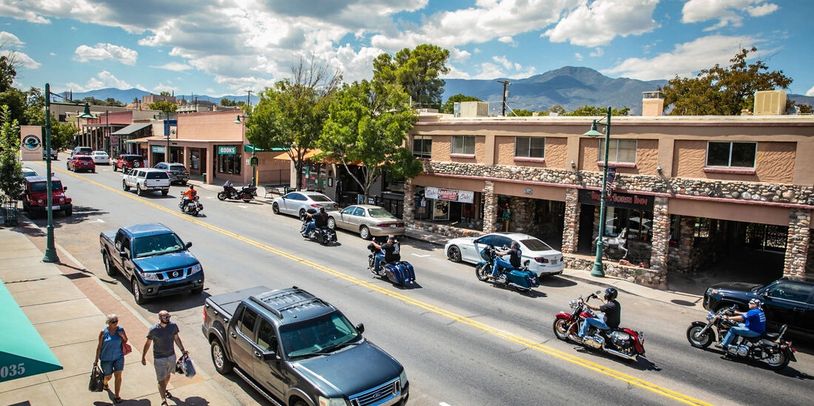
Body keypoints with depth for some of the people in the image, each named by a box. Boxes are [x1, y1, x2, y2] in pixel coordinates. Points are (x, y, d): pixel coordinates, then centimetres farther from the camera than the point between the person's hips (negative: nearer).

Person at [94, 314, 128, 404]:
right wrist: (96, 359, 0)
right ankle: (105, 383, 51)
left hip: (118, 357, 1)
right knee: (108, 376, 13)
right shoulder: (103, 332, -11)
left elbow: (125, 341, 2)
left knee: (118, 375, -4)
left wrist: (122, 335, -17)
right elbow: (99, 346, -4)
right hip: (106, 358, 0)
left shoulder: (120, 330, -7)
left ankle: (116, 396, 8)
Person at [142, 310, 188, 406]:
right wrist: (143, 356, -1)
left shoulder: (173, 326, -11)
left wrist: (182, 350, 3)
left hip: (171, 356, 4)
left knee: (168, 375, 25)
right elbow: (148, 343, -7)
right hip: (159, 358, -4)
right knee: (161, 380, -1)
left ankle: (164, 390, 51)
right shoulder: (154, 330, -20)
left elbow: (176, 338, 4)